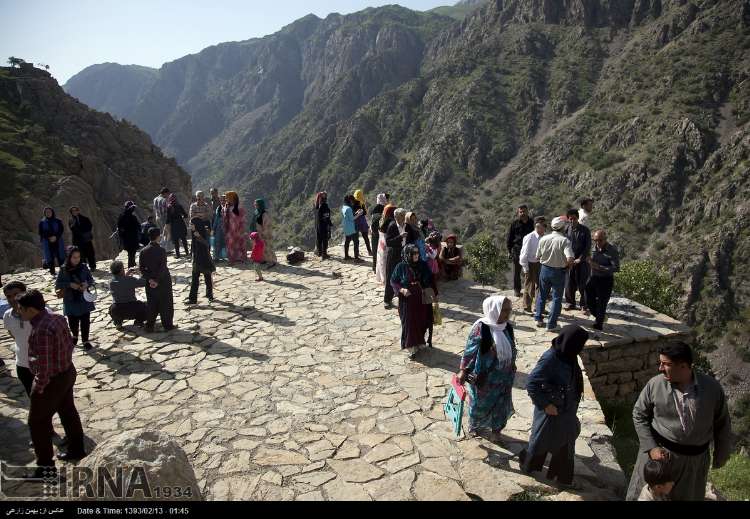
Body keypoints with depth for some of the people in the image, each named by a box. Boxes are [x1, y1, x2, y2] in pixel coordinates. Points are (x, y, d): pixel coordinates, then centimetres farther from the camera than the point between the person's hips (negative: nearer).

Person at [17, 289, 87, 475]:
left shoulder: (41, 330, -31)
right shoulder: (57, 318, -3)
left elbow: (44, 366, -28)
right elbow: (70, 345, 7)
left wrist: (38, 387, -15)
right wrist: (63, 362, 15)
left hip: (52, 380, -9)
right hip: (68, 372, 9)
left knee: (38, 423, 10)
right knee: (68, 412, 24)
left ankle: (45, 466, 22)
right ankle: (76, 450, 41)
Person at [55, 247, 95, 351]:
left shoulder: (83, 267, -2)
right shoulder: (63, 269, -5)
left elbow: (91, 280, 6)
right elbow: (58, 284, -4)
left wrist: (87, 284, -15)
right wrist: (70, 285, -19)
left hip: (84, 299, 0)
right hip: (71, 301, 0)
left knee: (85, 321, 1)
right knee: (73, 321, 9)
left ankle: (85, 341, 15)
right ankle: (75, 336, 39)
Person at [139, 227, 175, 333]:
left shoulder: (144, 251, -3)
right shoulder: (161, 250, -15)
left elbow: (141, 267, -5)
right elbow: (163, 267, -20)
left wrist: (150, 279, -6)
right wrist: (157, 280, -16)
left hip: (150, 282, 4)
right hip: (163, 281, -4)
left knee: (151, 304, 12)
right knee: (166, 304, 8)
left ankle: (149, 326, 13)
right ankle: (167, 325, 13)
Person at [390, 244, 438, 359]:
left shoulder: (423, 265, -3)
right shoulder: (401, 267, -9)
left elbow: (430, 280, 6)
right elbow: (393, 281, -3)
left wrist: (434, 294, 5)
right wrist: (401, 289, -19)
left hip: (422, 300, 3)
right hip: (407, 300, -2)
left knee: (421, 321, 10)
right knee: (409, 323, -1)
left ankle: (419, 343, 32)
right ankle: (412, 348, 8)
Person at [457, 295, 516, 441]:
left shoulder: (508, 327, -6)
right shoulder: (480, 328, -24)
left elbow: (512, 350, 8)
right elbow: (469, 351, -18)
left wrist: (512, 369, 16)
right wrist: (463, 371, -16)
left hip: (503, 377, 5)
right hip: (483, 377, -5)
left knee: (501, 404, 19)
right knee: (480, 404, 17)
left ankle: (495, 429, 43)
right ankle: (474, 425, 45)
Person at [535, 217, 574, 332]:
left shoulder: (543, 239, -6)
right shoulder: (564, 241, -17)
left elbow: (538, 257, 0)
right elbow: (570, 259, -27)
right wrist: (566, 265, -7)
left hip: (544, 269, 4)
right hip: (558, 272, -3)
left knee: (542, 295, 21)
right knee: (557, 298, 9)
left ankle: (538, 319, 26)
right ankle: (551, 324, 10)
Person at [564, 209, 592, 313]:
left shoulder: (585, 230, -3)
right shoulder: (566, 229, 1)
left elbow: (588, 247, -4)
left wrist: (580, 259, -11)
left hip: (582, 261, -2)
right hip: (569, 260, 2)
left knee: (582, 284, 0)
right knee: (569, 283, 7)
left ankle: (584, 306, 9)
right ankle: (571, 303, 22)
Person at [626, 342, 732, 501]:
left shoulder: (712, 388, -12)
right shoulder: (655, 384, -15)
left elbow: (721, 423, 3)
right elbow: (639, 415, -4)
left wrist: (721, 455, 11)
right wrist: (651, 447, -12)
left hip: (695, 458, 1)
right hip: (661, 452, -1)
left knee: (687, 496, 20)